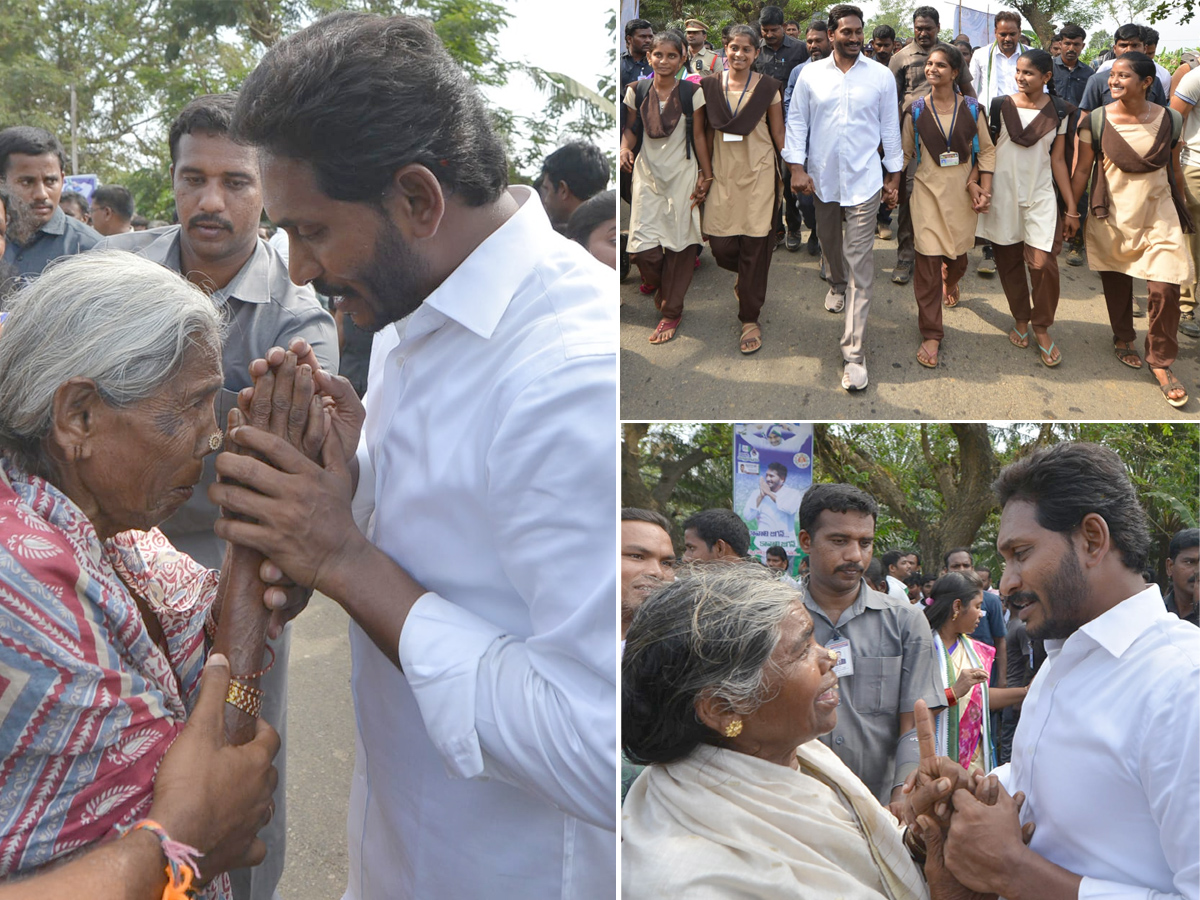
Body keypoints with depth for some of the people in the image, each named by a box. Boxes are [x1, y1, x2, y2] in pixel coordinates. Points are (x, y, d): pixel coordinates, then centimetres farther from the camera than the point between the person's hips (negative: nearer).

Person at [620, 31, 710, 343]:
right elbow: (632, 128, 9)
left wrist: (706, 175, 1)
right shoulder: (637, 91, 2)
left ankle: (671, 311, 15)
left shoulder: (691, 93, -3)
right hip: (648, 174, 2)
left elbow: (698, 136, 1)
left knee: (678, 246, 1)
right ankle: (659, 286, 28)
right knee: (643, 248, -7)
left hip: (682, 175, -1)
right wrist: (625, 148, -13)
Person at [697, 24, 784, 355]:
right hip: (724, 174, 2)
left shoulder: (767, 87, -1)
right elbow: (708, 132, 11)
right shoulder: (710, 86, 4)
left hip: (758, 173, -2)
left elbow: (778, 132, 4)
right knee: (721, 247, 0)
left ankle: (750, 319, 9)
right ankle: (746, 277, 37)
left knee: (754, 246, -2)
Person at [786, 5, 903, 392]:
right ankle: (837, 284, 60)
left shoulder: (880, 76, -3)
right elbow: (796, 122, 3)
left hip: (863, 182, -2)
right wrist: (797, 168, -6)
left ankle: (854, 353, -10)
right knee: (830, 243, 24)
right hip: (822, 179, 3)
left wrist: (893, 177, 4)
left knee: (860, 265, -7)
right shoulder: (811, 75, -1)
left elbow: (890, 128, 3)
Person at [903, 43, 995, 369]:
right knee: (928, 260, -7)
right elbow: (904, 153, 7)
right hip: (928, 192, -1)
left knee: (958, 254, 13)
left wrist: (984, 189, -7)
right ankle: (931, 334, 1)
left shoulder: (971, 108, 0)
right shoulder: (916, 110, 0)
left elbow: (987, 150, 2)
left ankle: (950, 282, 54)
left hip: (963, 193, 1)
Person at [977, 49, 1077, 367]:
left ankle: (1041, 328, 9)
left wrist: (1072, 208, 3)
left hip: (1041, 196, 0)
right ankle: (1020, 319, 28)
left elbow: (1058, 161, 4)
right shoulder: (1000, 106, -1)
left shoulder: (1058, 112, 1)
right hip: (1003, 194, 1)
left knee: (1043, 263, -10)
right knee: (1009, 262, 7)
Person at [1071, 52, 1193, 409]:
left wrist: (1183, 209, 17)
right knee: (1117, 284, 13)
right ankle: (1123, 340, 40)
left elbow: (1175, 170, 9)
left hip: (1158, 215, 0)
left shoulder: (1170, 121, -3)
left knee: (1165, 288, -9)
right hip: (1113, 216, 0)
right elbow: (1082, 169, -1)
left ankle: (1160, 361, 8)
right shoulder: (1096, 121, -7)